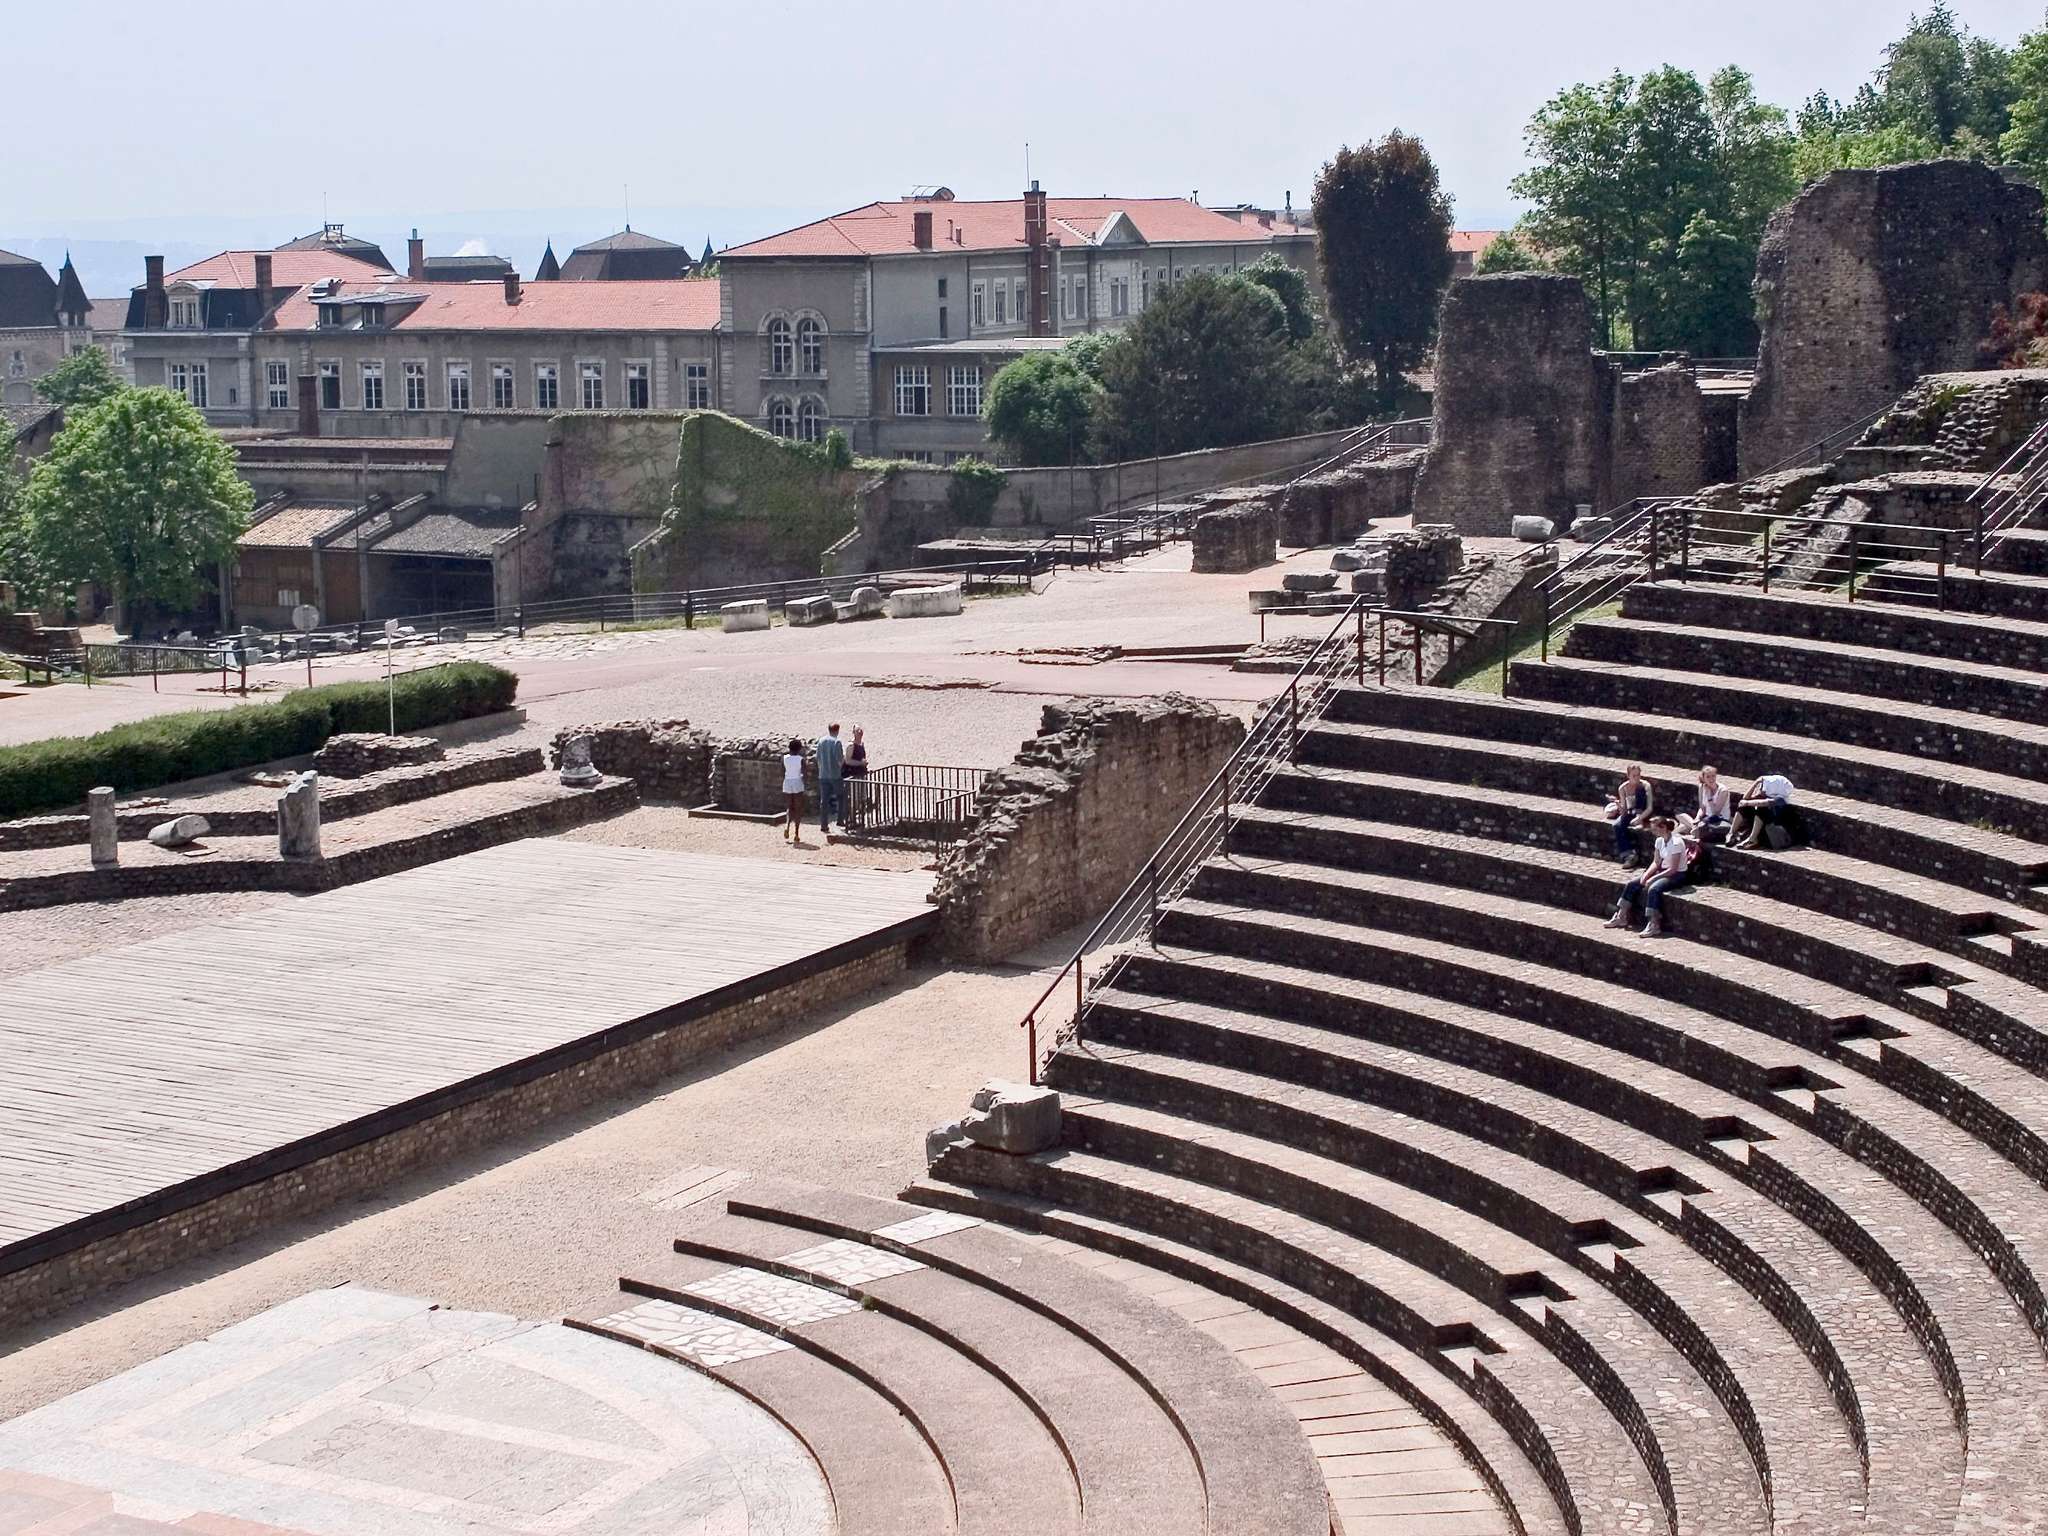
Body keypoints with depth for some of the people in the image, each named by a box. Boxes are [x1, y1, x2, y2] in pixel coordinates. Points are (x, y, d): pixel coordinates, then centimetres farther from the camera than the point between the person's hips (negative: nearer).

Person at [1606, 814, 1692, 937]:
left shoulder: (1676, 843, -21)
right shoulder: (1659, 841, 4)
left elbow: (1673, 869, -22)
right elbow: (1656, 862, 8)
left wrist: (1653, 878, -23)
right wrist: (1646, 874, -10)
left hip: (1677, 875, -9)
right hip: (1663, 871, 9)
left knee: (1653, 889, -36)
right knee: (1631, 884, -3)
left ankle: (1654, 925, -34)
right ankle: (1621, 917, 4)